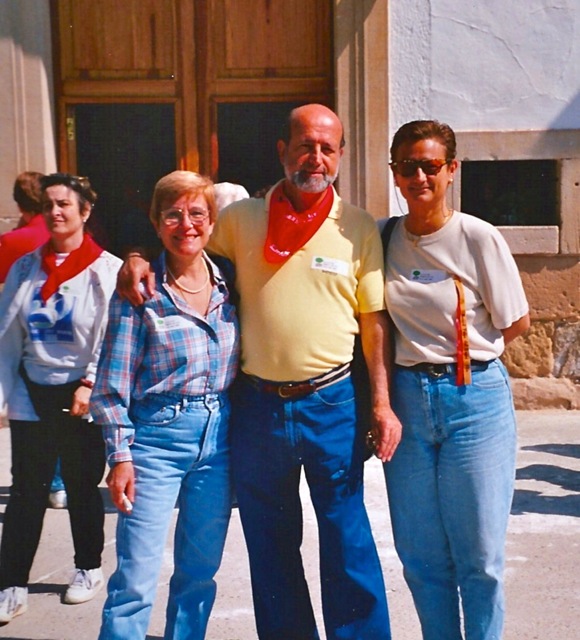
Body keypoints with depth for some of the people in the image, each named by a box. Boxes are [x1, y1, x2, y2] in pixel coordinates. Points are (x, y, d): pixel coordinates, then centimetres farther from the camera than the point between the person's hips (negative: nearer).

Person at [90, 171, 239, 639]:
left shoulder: (228, 283, 4)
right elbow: (114, 382, -6)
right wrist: (120, 455, -9)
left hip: (219, 437, 4)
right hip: (157, 435, -4)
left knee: (200, 570, 14)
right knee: (136, 578, -2)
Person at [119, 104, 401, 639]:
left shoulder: (359, 227, 0)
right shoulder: (240, 218, 2)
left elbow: (374, 320, 0)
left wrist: (382, 404, -5)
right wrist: (139, 257, -6)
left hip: (331, 403, -2)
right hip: (257, 403, 2)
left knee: (348, 541, 6)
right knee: (269, 545, 15)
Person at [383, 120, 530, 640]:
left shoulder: (479, 238, -7)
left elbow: (515, 323, 0)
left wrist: (460, 349, 1)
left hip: (474, 398, -3)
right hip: (406, 398, 4)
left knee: (479, 553, 4)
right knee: (420, 554, 12)